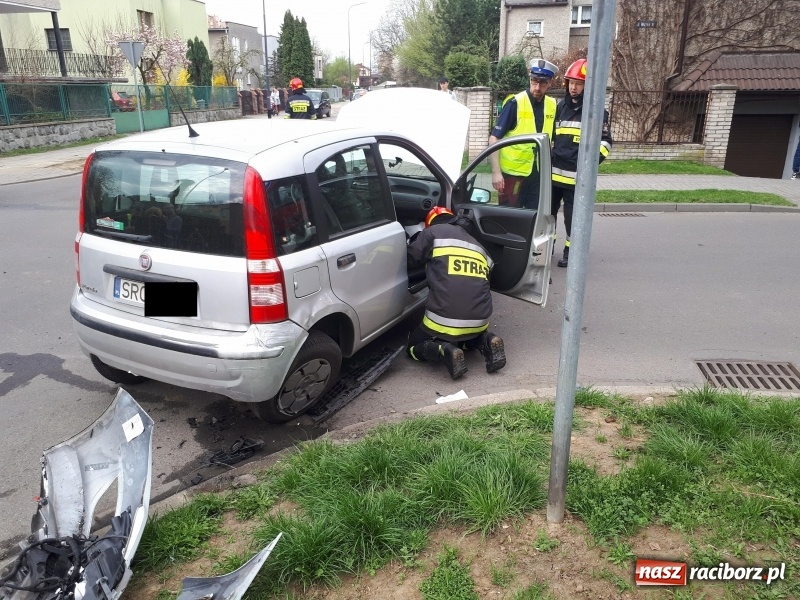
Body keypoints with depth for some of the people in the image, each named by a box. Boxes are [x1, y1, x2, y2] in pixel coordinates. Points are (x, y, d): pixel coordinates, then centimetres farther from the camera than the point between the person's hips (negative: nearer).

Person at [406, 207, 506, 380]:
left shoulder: (433, 232, 5)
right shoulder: (477, 245, 20)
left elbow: (409, 259, 13)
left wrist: (412, 242, 35)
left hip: (444, 321, -5)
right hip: (479, 321, 5)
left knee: (413, 346, 22)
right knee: (471, 334, 39)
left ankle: (445, 350, -8)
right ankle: (485, 341, 6)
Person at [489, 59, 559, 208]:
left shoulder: (552, 105, 5)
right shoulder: (515, 103, -11)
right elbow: (494, 138, -12)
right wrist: (496, 172, -19)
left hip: (538, 173, 5)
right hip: (513, 172, -5)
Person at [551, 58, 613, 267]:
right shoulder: (561, 106, 13)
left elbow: (605, 141, -2)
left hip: (577, 174, -5)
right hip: (554, 171, 5)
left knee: (572, 215, 2)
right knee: (549, 210, 14)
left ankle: (571, 250, 15)